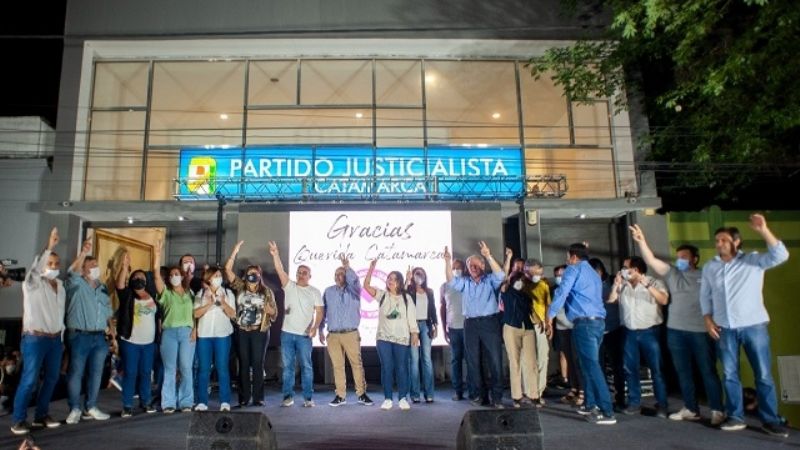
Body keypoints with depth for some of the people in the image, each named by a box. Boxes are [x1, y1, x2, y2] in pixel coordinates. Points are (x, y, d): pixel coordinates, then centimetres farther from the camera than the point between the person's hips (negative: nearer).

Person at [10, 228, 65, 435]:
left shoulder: (60, 286, 13)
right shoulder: (33, 283, -5)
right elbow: (35, 268, -28)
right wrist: (48, 247, -38)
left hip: (55, 339, 6)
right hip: (35, 338, -6)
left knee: (52, 378, 8)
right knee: (29, 380, -5)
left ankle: (41, 415, 20)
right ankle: (19, 420, 6)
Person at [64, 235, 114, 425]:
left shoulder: (103, 288, 17)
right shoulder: (77, 285, -1)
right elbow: (73, 272, -23)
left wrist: (112, 329, 7)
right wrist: (83, 253, -36)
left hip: (99, 337, 5)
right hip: (79, 336, -5)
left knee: (95, 373, 8)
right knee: (76, 373, -1)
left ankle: (91, 408, 17)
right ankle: (75, 409, 9)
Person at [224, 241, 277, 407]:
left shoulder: (266, 291, 5)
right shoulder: (240, 287, 8)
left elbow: (275, 312, 5)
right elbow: (228, 269, 0)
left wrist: (267, 308, -17)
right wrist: (235, 251, -8)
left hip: (260, 332, -1)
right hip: (242, 331, 1)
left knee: (258, 364, 0)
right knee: (244, 365, 5)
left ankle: (258, 398, 7)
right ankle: (244, 398, 12)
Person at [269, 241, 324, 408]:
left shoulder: (314, 292, 3)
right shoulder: (289, 286, 5)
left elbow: (320, 312, -2)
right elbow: (280, 270, -9)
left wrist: (314, 327, -18)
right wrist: (275, 255, -24)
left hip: (304, 335, -1)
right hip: (287, 333, 2)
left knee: (306, 366, 3)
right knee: (288, 366, 6)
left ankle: (308, 398, 10)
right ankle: (288, 396, 15)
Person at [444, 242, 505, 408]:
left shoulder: (490, 280, 5)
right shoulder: (464, 282, 13)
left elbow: (500, 275, -15)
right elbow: (451, 281, -4)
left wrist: (488, 256, -26)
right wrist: (448, 261, -18)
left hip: (489, 322, -3)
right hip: (471, 324, 3)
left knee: (495, 360, -4)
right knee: (473, 361, 8)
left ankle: (497, 397, 4)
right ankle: (480, 394, 20)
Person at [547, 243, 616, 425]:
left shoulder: (574, 269, 0)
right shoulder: (594, 274, 26)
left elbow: (562, 292, -9)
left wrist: (550, 314, -4)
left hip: (584, 322, -8)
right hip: (598, 321, 9)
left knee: (591, 365, -10)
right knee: (589, 363, 18)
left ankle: (607, 412, -14)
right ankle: (590, 405, 24)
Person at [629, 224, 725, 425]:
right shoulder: (672, 273, 9)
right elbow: (651, 261, -2)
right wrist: (641, 242, -15)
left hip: (700, 330, -4)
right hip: (676, 331, 4)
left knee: (708, 371, 2)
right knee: (684, 372, 11)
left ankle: (717, 411, 10)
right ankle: (691, 409, 21)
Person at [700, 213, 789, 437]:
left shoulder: (753, 260, -2)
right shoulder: (709, 267, 8)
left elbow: (780, 255, -20)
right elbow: (705, 296, 12)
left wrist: (763, 231, -28)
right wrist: (708, 320, 2)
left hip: (754, 326, -3)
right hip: (724, 329, 3)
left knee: (763, 375, 3)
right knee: (730, 375, 8)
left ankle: (770, 420, 13)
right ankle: (736, 417, 17)